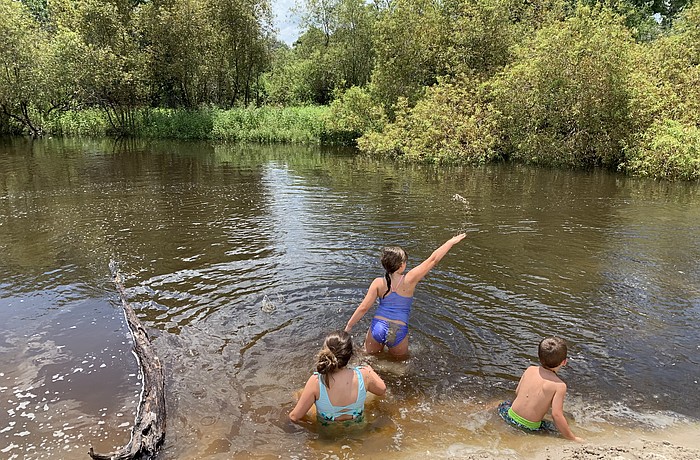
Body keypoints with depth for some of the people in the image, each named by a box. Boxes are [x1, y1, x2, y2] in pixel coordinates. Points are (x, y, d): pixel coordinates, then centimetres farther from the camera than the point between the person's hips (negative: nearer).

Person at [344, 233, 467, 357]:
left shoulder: (378, 283, -6)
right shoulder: (409, 280, -11)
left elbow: (363, 308, -7)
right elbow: (433, 259, -6)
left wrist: (348, 326, 4)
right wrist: (451, 242, 3)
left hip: (377, 327, 2)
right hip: (398, 332, -2)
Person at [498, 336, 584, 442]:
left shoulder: (530, 370, 0)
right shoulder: (560, 386, -14)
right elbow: (557, 415, -18)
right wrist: (572, 438, -8)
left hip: (511, 417, 3)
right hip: (529, 427, -3)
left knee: (502, 405, 33)